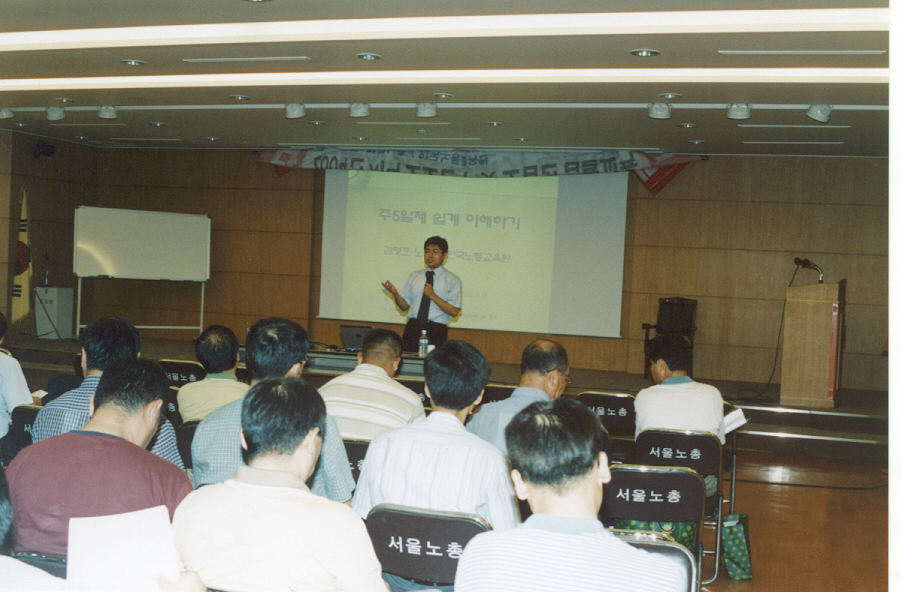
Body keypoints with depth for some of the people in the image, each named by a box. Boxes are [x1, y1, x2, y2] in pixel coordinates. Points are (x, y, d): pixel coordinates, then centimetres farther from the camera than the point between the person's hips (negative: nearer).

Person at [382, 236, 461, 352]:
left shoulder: (452, 280, 3)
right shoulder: (414, 276, 14)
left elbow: (454, 311, -6)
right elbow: (405, 306, 12)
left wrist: (432, 295, -13)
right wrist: (395, 293, -7)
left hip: (436, 330, -2)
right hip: (413, 328, 3)